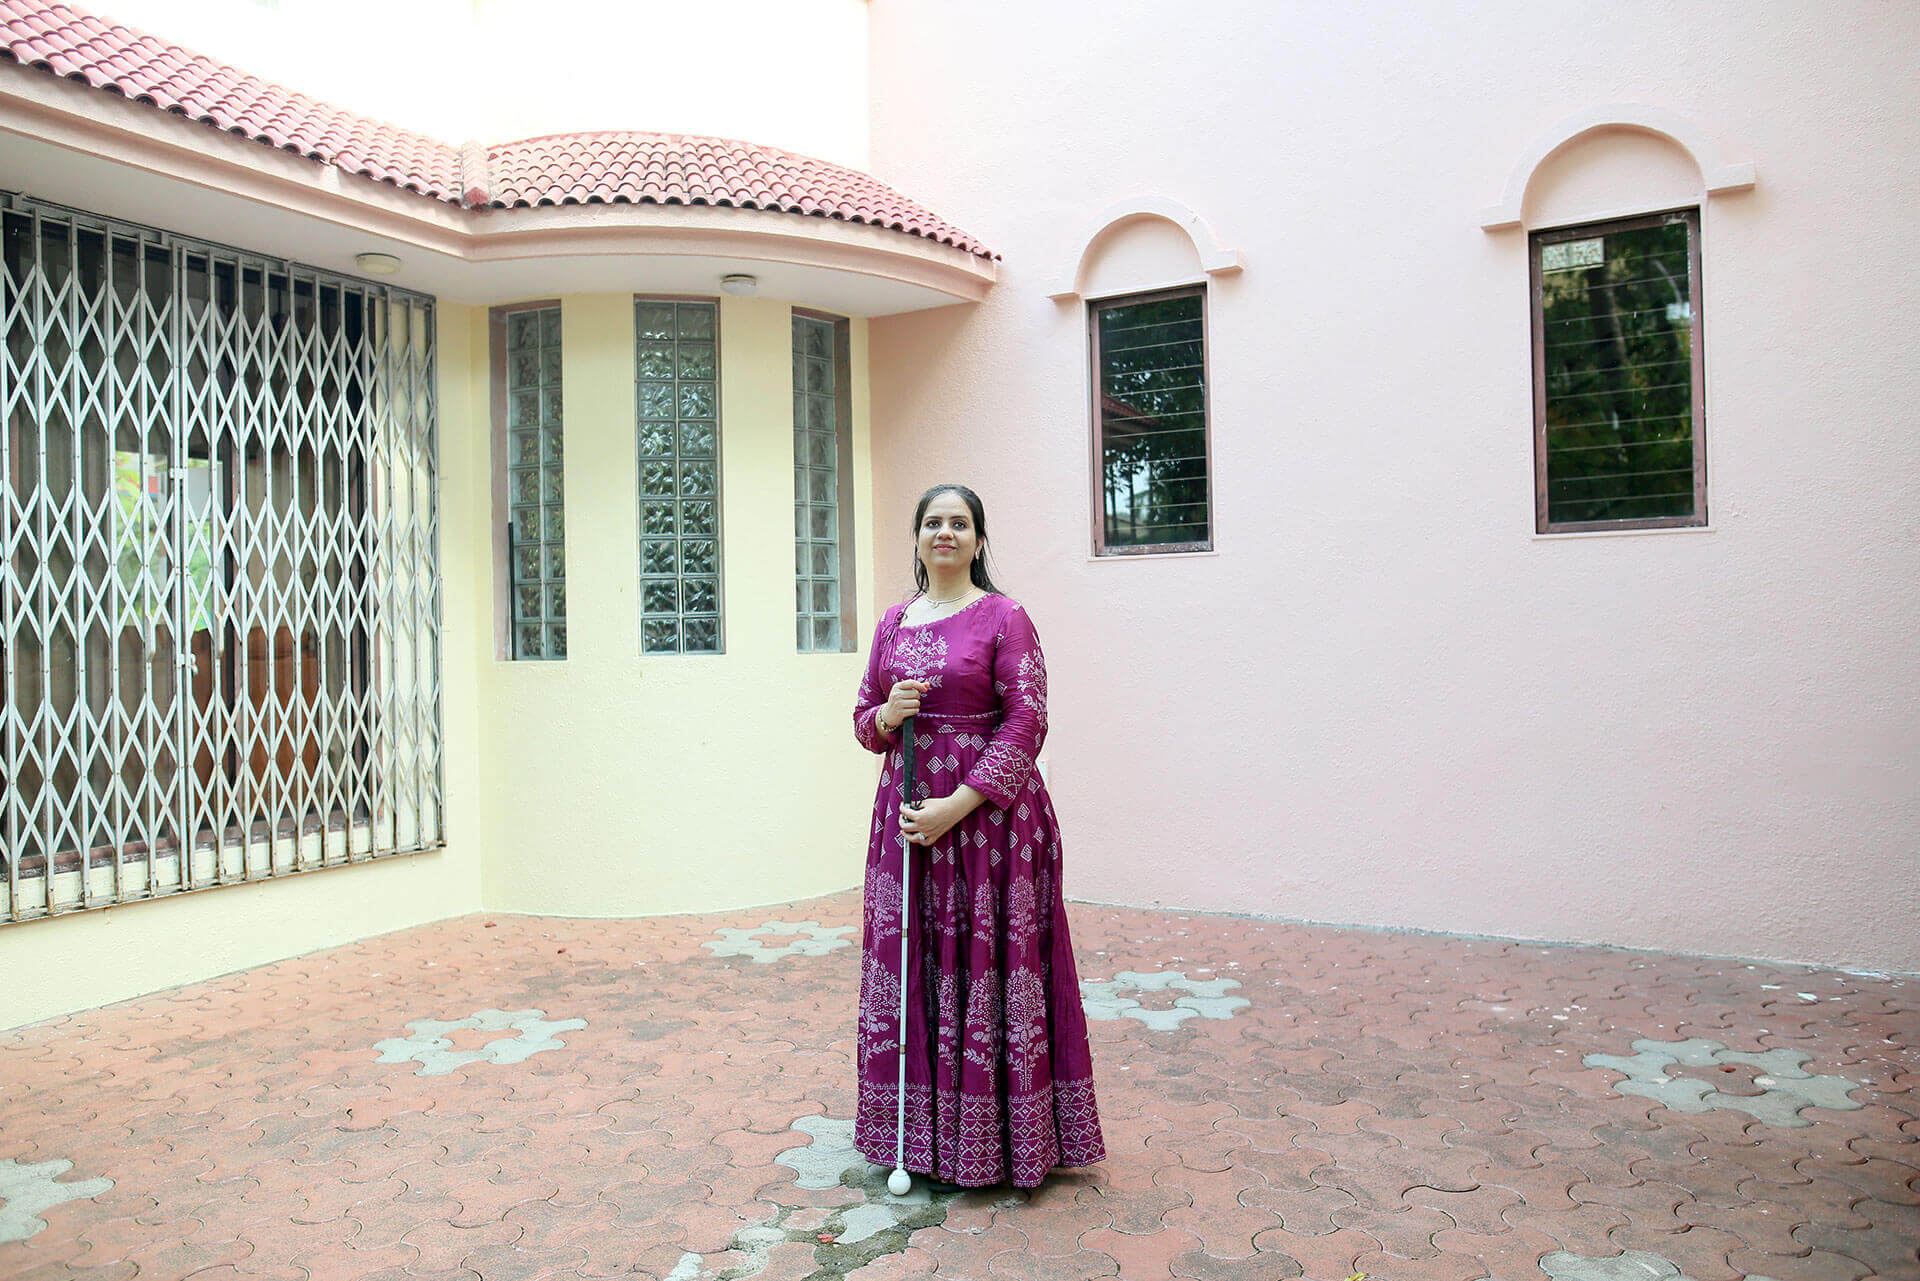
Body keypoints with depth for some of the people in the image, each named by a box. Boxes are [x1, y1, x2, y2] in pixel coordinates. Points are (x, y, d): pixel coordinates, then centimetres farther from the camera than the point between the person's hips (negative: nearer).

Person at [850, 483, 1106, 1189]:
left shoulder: (1004, 618, -5)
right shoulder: (893, 621, 12)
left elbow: (1026, 722, -11)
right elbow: (864, 718, 17)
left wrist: (956, 805, -17)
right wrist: (888, 714, -8)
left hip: (988, 815, -5)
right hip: (907, 813, 5)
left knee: (987, 967, 0)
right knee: (909, 965, 10)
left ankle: (993, 1138, 17)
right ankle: (920, 1133, 27)